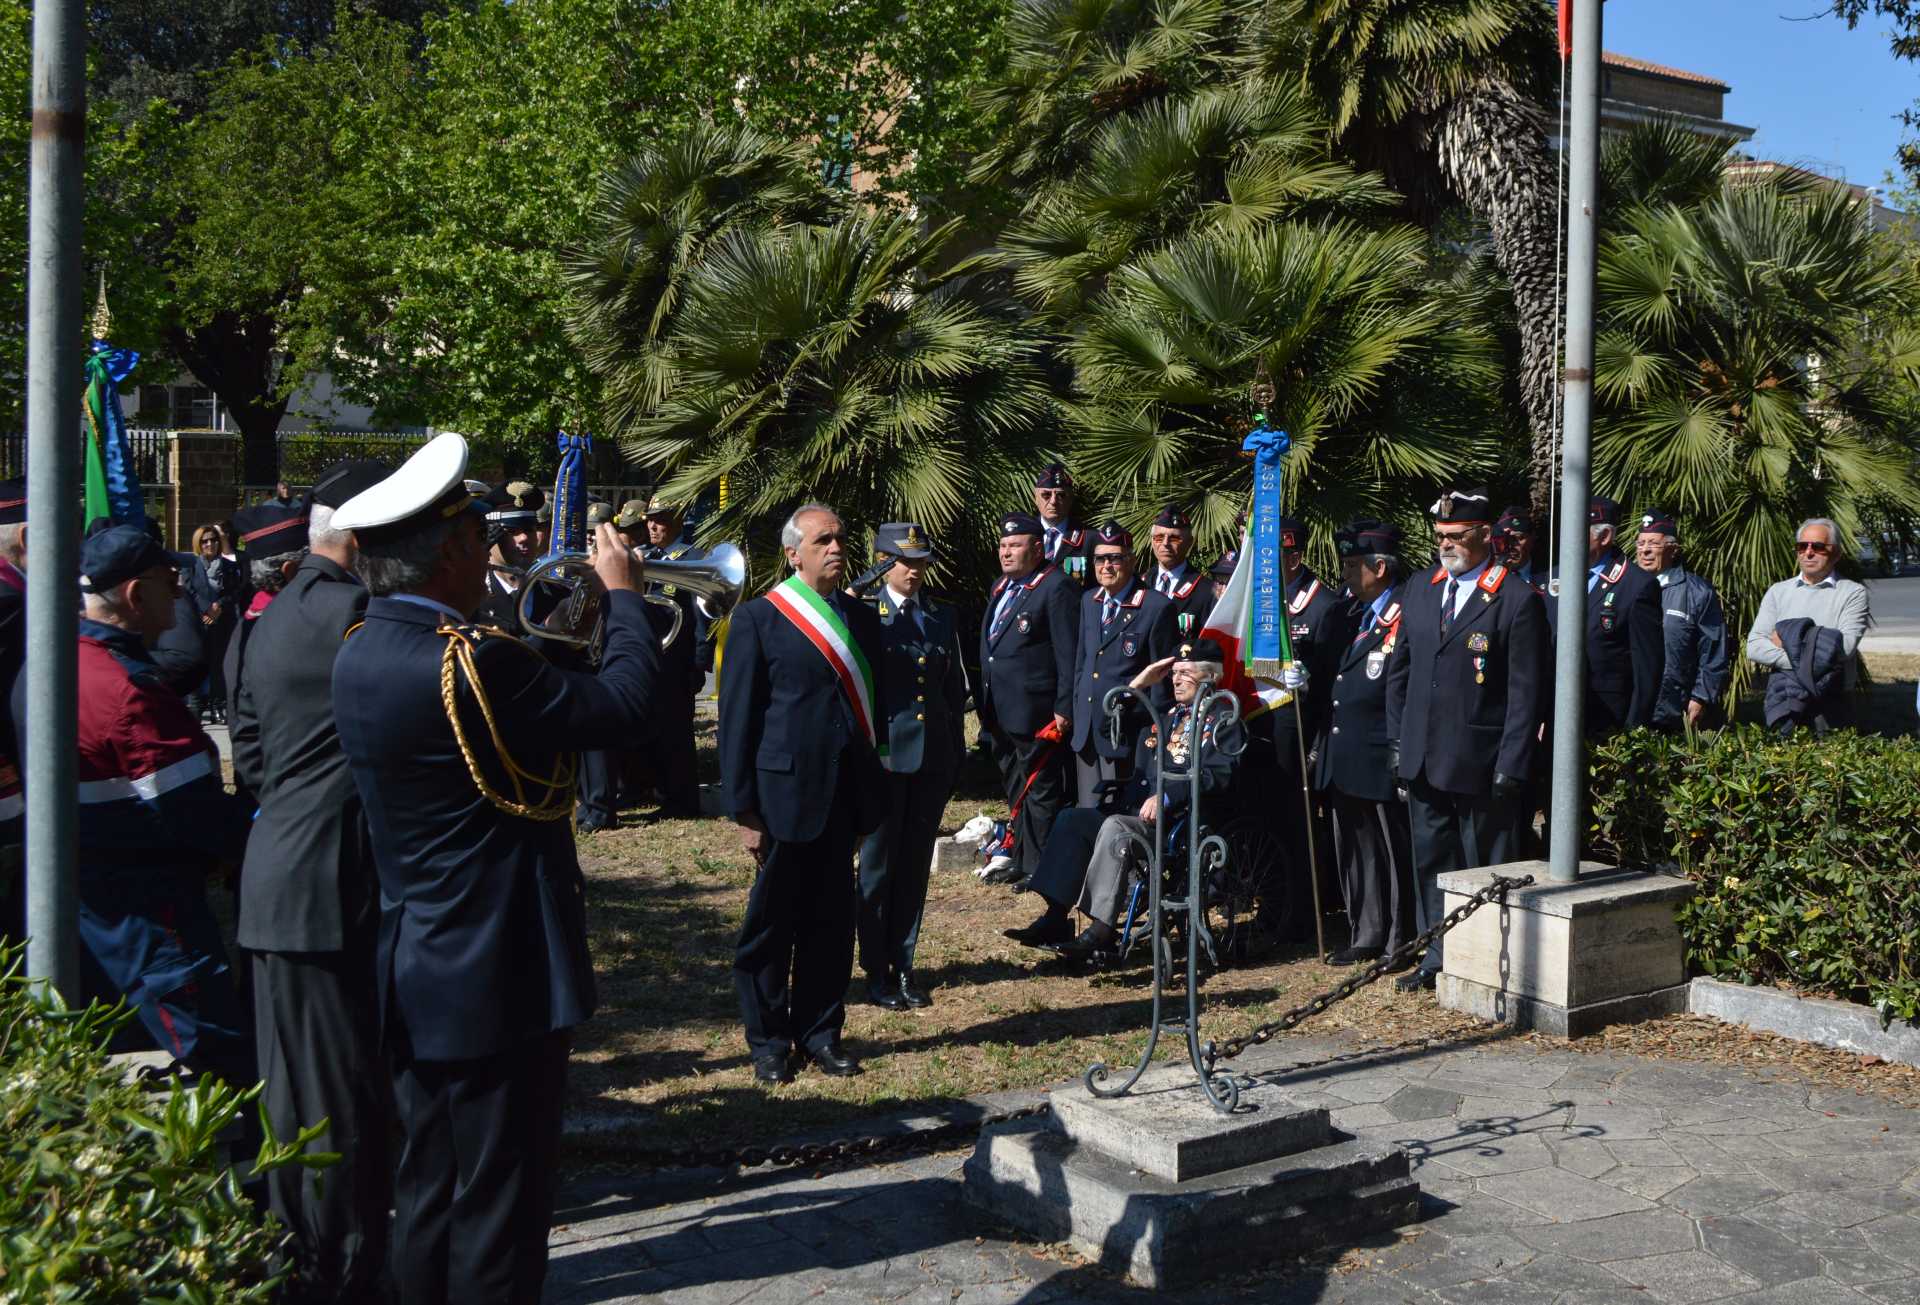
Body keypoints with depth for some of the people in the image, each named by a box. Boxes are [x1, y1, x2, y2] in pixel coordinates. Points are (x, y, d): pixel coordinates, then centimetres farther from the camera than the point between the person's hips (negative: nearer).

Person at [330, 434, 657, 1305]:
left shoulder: (360, 654, 3)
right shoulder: (471, 663, -24)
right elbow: (621, 707, -17)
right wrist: (624, 596, -4)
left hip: (413, 976, 9)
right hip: (496, 976, -9)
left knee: (427, 1193, 19)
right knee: (498, 1199, 5)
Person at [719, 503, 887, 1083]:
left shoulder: (860, 617, 12)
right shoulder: (758, 618, -4)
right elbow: (736, 719, -5)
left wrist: (875, 790, 8)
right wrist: (744, 810, -8)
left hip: (845, 793, 5)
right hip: (786, 794, -5)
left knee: (831, 921, 11)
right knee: (772, 921, 6)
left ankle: (820, 1031, 25)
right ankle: (768, 1040, 20)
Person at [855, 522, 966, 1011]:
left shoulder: (943, 616, 13)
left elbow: (955, 686, 15)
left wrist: (956, 750, 11)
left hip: (933, 756, 5)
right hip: (883, 755, -5)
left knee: (915, 865, 10)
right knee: (878, 864, 4)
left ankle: (903, 965, 20)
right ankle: (876, 970, 14)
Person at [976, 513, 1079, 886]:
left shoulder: (1057, 588, -11)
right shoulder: (999, 588, 16)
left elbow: (1069, 654, -15)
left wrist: (1064, 709, -18)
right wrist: (984, 702, 18)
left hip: (1034, 713, -9)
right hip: (1001, 714, 9)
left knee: (1040, 791, 0)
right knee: (1016, 790, 17)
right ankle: (1022, 858, 28)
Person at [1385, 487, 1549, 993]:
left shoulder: (1517, 600, -9)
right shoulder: (1419, 591, 10)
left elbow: (1526, 691, -11)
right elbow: (1399, 671, 15)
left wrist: (1511, 765, -14)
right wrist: (1396, 739, 8)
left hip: (1481, 763, -6)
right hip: (1423, 757, 6)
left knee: (1486, 867, 5)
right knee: (1431, 859, 13)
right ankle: (1437, 956, 24)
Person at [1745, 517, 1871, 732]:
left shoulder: (1853, 593, 1)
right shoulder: (1778, 591, 10)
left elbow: (1844, 647, -14)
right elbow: (1754, 647, 0)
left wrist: (1788, 637, -7)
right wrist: (1800, 661, -13)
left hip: (1830, 702, -3)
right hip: (1781, 697, 3)